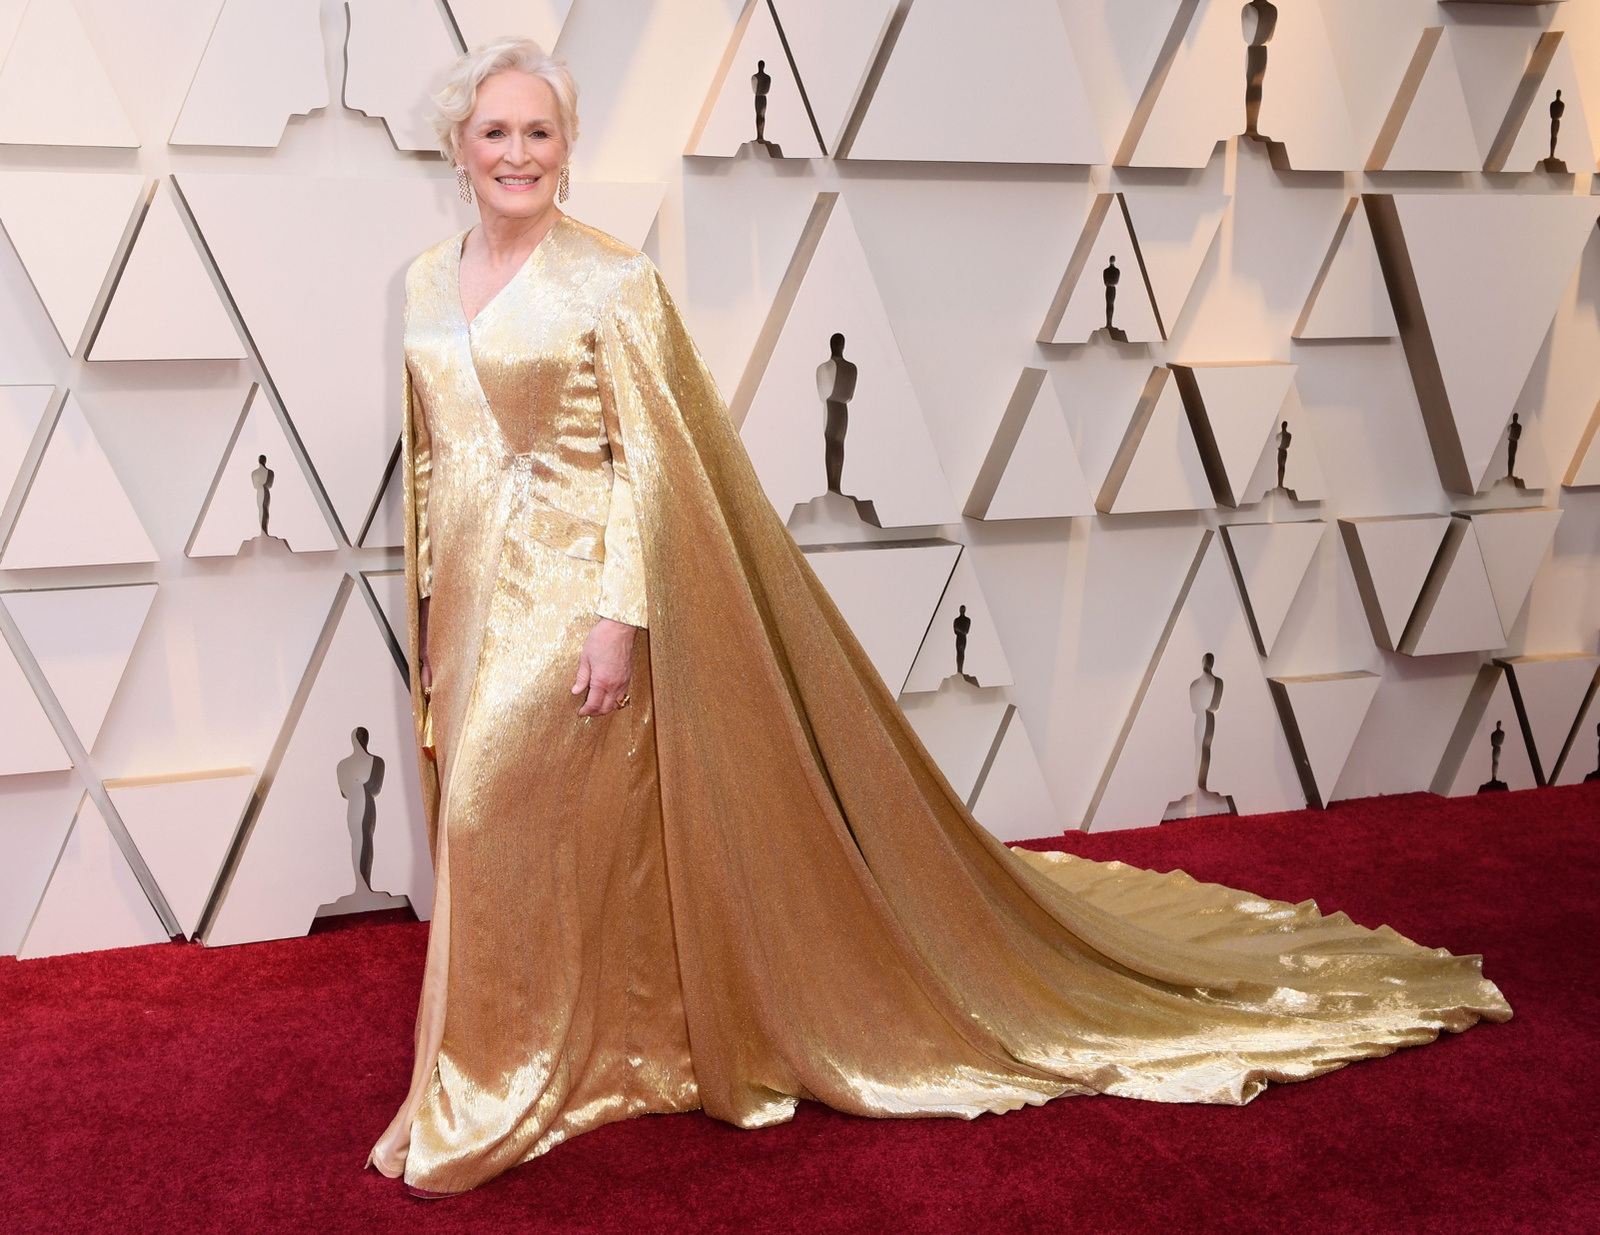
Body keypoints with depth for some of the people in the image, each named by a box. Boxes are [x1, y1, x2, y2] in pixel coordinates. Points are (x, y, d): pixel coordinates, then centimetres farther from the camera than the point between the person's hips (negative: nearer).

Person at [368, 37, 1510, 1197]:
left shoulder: (610, 278, -9)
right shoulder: (428, 283, 11)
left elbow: (647, 462, -13)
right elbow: (431, 462, 15)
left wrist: (620, 614, -19)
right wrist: (434, 618, 13)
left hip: (574, 594, -7)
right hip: (477, 596, 7)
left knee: (517, 818, -6)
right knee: (483, 822, 13)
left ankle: (495, 1098, 13)